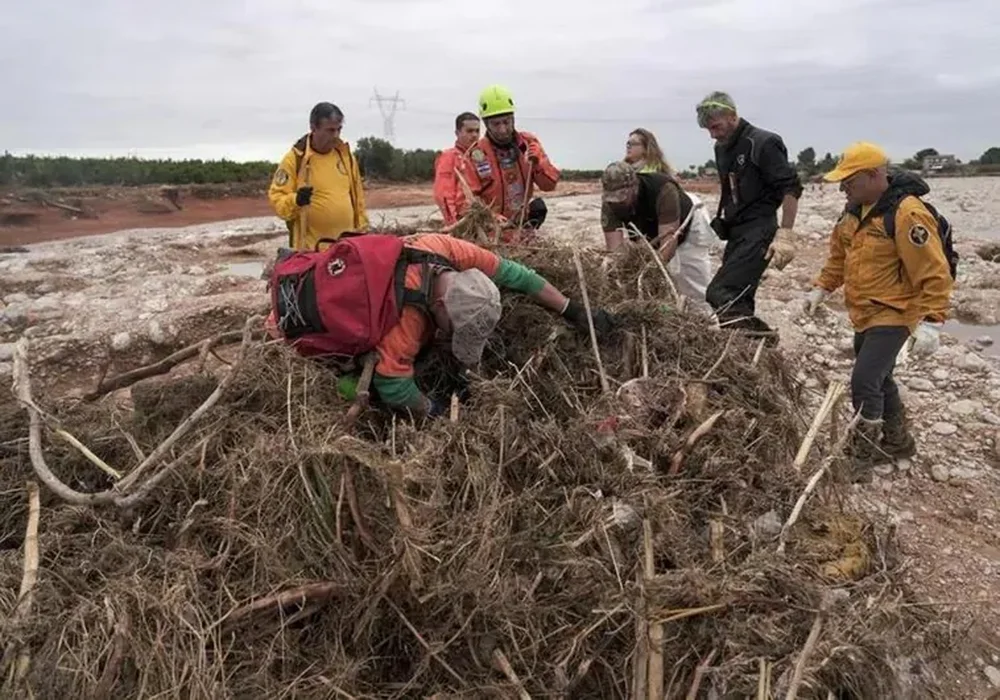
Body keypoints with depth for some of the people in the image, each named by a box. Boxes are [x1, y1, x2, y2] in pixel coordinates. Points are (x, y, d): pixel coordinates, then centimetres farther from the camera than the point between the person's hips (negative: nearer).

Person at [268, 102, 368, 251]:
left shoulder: (345, 155, 11)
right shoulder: (295, 158, -5)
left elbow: (357, 196, 18)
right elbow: (276, 197, -5)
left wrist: (362, 231, 15)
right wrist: (295, 201, -26)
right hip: (310, 247, -5)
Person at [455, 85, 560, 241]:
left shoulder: (528, 143, 3)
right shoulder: (474, 156, -8)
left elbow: (550, 185, 3)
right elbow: (467, 201, -11)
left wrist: (538, 163, -16)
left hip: (524, 228, 3)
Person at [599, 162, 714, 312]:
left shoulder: (663, 189, -42)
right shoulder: (610, 203, -29)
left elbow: (669, 240, -46)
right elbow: (615, 249, -33)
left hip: (688, 225, -4)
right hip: (650, 235, 4)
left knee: (695, 289, -6)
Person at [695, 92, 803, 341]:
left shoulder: (763, 143, -11)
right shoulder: (722, 148, 14)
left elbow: (791, 189, -14)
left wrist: (784, 235, -20)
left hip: (758, 231, -9)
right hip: (736, 231, 9)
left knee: (721, 294, -22)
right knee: (737, 301, 10)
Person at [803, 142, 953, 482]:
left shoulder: (907, 214, -23)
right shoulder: (855, 209, 4)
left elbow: (934, 274, -22)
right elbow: (839, 253, 19)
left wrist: (931, 322, -26)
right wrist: (822, 288, 13)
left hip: (892, 315, -9)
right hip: (864, 314, 9)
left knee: (865, 381, -14)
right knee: (878, 379, 20)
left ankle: (862, 460, 1)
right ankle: (898, 441, 40)